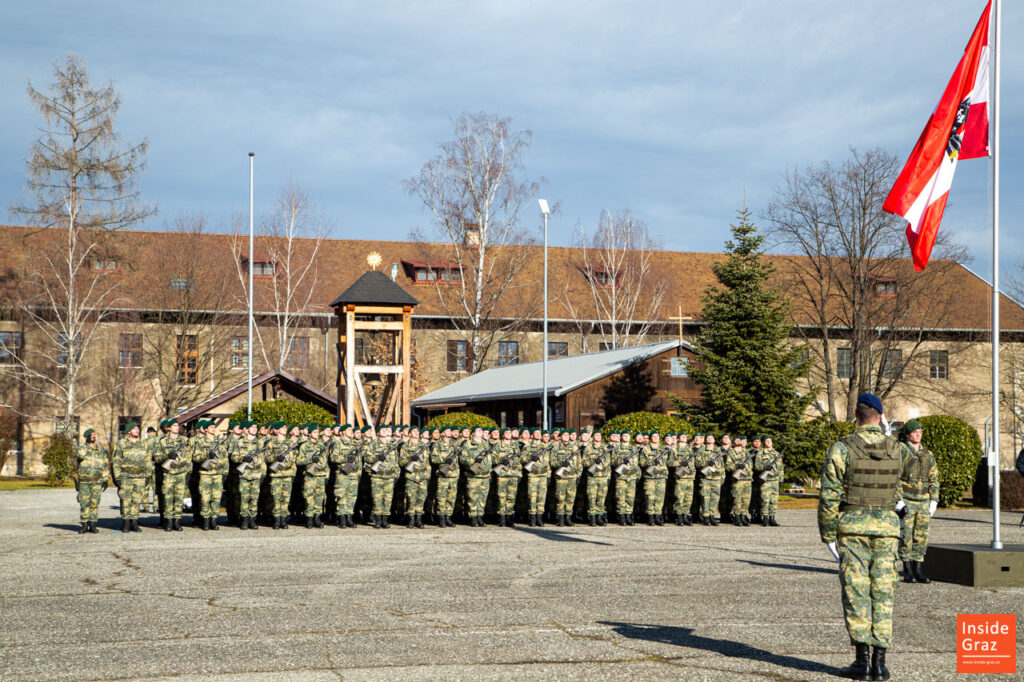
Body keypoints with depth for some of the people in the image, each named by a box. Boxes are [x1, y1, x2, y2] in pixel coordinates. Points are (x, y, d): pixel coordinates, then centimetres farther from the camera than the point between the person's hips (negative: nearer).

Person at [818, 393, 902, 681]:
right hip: (886, 525, 2)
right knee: (883, 592, 5)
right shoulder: (895, 449, 3)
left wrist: (828, 535, -2)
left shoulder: (842, 449, -7)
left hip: (852, 525, -2)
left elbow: (829, 496, -8)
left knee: (856, 590, 1)